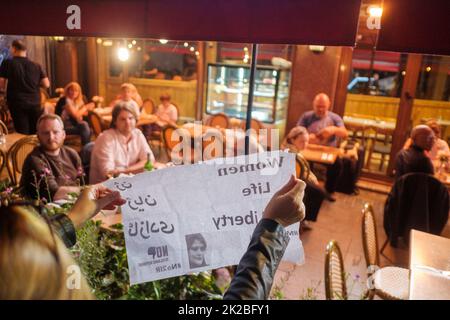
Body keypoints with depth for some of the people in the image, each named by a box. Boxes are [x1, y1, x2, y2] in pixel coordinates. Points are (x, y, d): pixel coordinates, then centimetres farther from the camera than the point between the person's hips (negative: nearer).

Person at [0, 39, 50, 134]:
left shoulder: (8, 63, -2)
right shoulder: (36, 66, 5)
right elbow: (46, 84, 2)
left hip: (17, 103, -2)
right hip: (35, 103, 3)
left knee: (23, 135, 1)